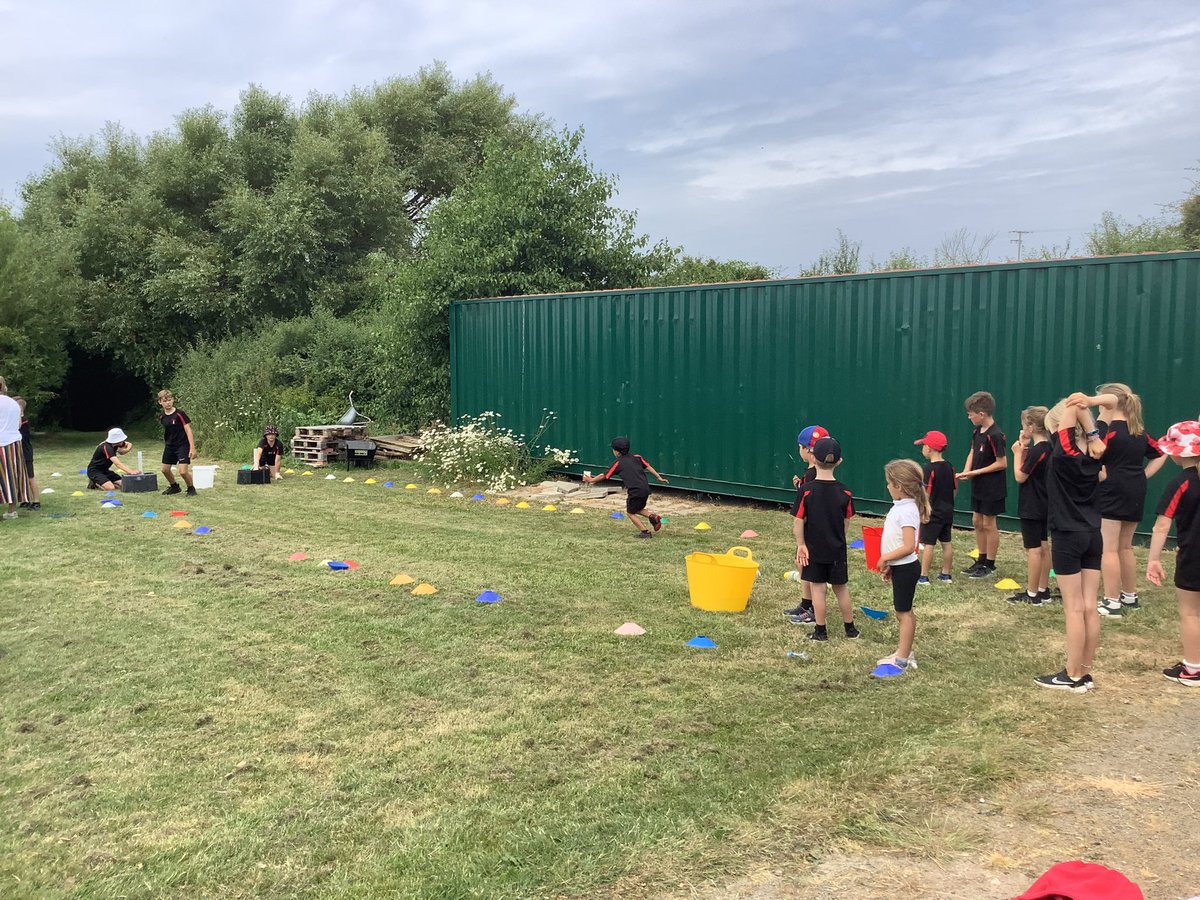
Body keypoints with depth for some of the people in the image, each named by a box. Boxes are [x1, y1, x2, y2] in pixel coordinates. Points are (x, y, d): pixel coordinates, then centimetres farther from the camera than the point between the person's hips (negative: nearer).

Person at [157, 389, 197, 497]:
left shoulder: (179, 414, -15)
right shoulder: (162, 417, 2)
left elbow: (188, 430, -15)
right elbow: (166, 432, 15)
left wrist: (192, 447, -19)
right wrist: (165, 446, 18)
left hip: (182, 445, -6)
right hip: (169, 446, 6)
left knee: (183, 471, -15)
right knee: (165, 469, 13)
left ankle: (191, 488, 9)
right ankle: (174, 487, 37)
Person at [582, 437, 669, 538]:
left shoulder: (617, 464, 2)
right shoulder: (637, 457, 14)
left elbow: (604, 476, 9)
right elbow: (648, 467, 9)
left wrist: (591, 480, 22)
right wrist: (659, 477, 15)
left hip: (635, 491, -6)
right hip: (646, 489, 6)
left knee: (630, 513, 13)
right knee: (638, 509, 27)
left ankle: (645, 531, 5)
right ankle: (652, 516, 1)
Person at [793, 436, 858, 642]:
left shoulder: (807, 490, -15)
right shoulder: (844, 492, -6)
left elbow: (798, 522, -14)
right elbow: (846, 523, 2)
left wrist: (801, 545, -4)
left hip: (813, 549, -2)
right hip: (837, 549, 3)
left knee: (817, 588, 6)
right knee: (841, 588, 15)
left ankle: (820, 631, 12)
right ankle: (850, 628, 27)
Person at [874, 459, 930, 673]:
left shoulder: (906, 511, -22)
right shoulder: (901, 506, 8)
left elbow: (908, 546, -27)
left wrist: (885, 558, -18)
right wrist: (889, 564, 18)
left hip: (905, 567, -10)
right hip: (900, 567, 10)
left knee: (903, 611, -1)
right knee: (902, 610, 17)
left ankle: (902, 660, 6)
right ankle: (904, 652, 28)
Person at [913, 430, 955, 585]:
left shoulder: (928, 468, -17)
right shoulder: (949, 466, 6)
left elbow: (926, 492, -20)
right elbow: (955, 488, 12)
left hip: (933, 513, -8)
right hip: (948, 511, 8)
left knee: (928, 544, -2)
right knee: (946, 543, 13)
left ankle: (923, 577, 1)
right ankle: (946, 574, 22)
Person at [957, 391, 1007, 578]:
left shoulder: (994, 435, -22)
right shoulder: (977, 431, 3)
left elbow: (1002, 463, -21)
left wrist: (977, 472, -18)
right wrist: (966, 471, -5)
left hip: (992, 487, -8)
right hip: (978, 486, 8)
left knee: (988, 524, 2)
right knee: (977, 521, 14)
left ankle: (990, 566, 13)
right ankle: (982, 560, 26)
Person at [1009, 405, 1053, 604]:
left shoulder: (1035, 450, -21)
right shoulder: (1047, 448, 7)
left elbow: (1020, 477, -16)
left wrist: (1017, 453, -10)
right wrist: (1024, 449, 4)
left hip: (1031, 507, -10)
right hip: (1043, 505, 10)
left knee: (1033, 549, -4)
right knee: (1043, 547, 13)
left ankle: (1032, 594, 1)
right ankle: (1043, 591, 20)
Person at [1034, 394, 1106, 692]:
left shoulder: (1064, 453, -16)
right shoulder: (1093, 454, 3)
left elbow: (1074, 402, -16)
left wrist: (1092, 435, -13)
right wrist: (1094, 437, -4)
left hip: (1067, 537, -7)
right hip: (1092, 536, 7)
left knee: (1074, 609, -1)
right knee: (1089, 607, 9)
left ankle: (1073, 676, 7)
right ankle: (1084, 673, 17)